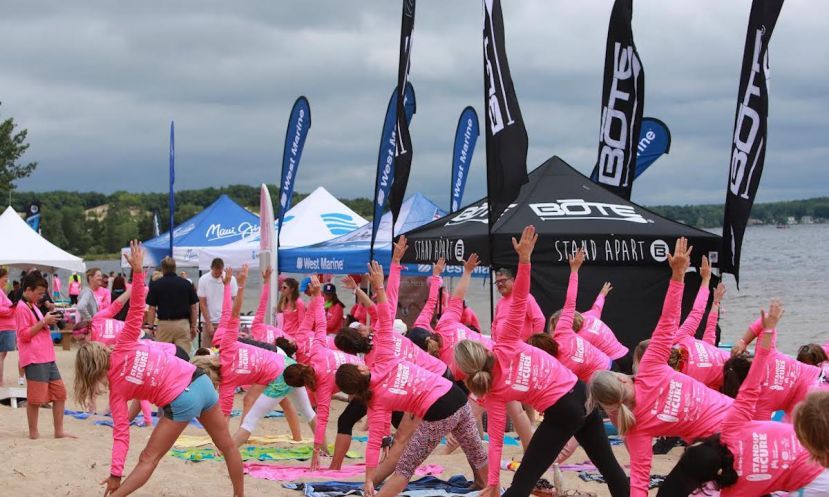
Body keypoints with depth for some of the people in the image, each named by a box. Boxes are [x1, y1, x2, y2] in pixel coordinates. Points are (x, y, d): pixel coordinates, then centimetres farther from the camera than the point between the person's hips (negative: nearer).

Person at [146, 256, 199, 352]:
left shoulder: (156, 284, 0)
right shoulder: (186, 283, 4)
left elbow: (152, 309, -1)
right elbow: (194, 307, 5)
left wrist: (151, 327, 7)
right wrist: (193, 326, 13)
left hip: (164, 324, -1)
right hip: (183, 324, 1)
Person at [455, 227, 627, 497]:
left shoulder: (494, 394, -7)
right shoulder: (505, 344, -5)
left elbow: (496, 439, -12)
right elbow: (519, 300, -17)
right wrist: (524, 257, -23)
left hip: (561, 414, -4)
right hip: (580, 393, 4)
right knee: (608, 464, 17)